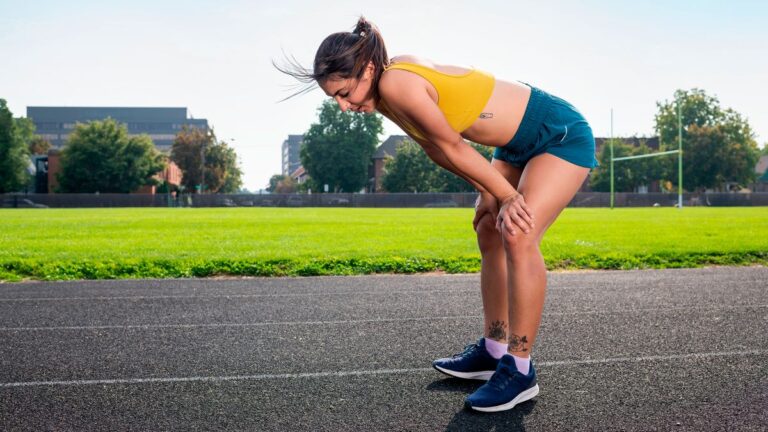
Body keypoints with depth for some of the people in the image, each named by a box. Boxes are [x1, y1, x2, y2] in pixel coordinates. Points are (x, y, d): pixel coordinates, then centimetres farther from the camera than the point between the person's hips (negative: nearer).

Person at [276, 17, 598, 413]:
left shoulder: (396, 85, -29)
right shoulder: (387, 93, -1)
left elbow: (453, 148, -21)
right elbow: (439, 152, 2)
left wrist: (506, 196, -12)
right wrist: (489, 194, -4)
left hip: (562, 134, -10)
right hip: (522, 143, 10)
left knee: (518, 236, -20)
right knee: (490, 233, 11)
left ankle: (520, 371, -11)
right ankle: (493, 350, 19)